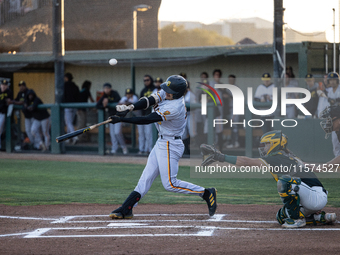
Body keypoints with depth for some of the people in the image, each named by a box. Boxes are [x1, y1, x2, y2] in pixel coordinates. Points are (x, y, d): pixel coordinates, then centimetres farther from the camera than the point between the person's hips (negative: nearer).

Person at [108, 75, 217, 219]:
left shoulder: (174, 108, -28)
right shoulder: (166, 93, -2)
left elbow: (147, 120, -26)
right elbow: (149, 101, -9)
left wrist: (122, 120, -24)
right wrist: (129, 108, -26)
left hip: (170, 146, -9)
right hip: (161, 143, 9)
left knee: (170, 184, -7)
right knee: (146, 177, 7)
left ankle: (206, 193, 3)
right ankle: (126, 210, 7)